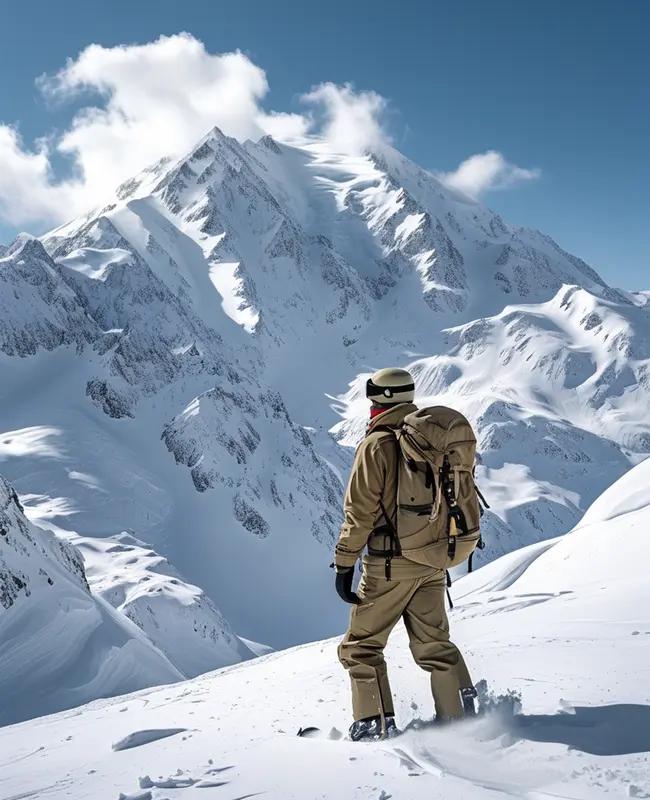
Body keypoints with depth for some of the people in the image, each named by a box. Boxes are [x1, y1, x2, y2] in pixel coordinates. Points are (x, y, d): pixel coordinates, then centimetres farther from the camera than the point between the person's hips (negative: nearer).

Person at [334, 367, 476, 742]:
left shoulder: (377, 444, -11)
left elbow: (360, 511, -14)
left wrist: (344, 564, -8)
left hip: (390, 563, -6)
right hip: (434, 563, 6)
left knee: (361, 646, 6)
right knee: (434, 644, 17)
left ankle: (376, 726, 1)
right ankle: (462, 718, 14)